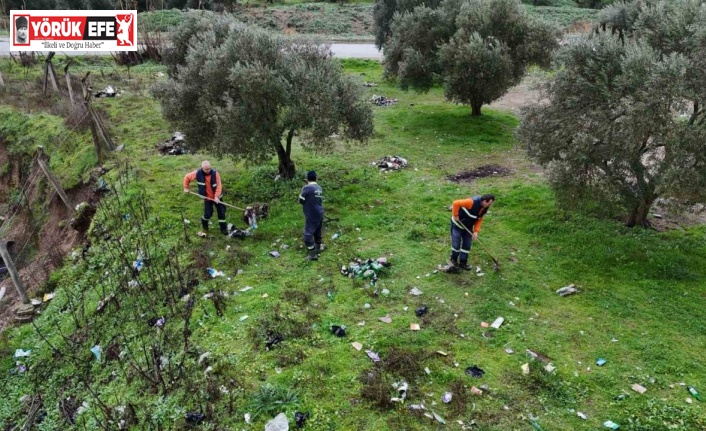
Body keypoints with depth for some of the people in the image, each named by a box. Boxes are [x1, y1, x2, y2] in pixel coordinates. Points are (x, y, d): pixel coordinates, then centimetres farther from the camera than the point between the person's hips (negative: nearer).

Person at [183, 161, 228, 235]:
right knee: (208, 213, -1)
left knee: (221, 212, 2)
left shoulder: (215, 173, -18)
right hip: (207, 197, 0)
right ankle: (204, 222, 33)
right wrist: (186, 188, 4)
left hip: (216, 197, 0)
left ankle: (223, 229, 15)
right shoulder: (198, 173, -15)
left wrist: (217, 196, -27)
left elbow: (219, 185, -18)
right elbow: (187, 177, 1)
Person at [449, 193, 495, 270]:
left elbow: (479, 220, 1)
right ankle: (453, 260, 21)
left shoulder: (484, 209, -8)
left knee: (467, 245, 7)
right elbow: (456, 203, -35)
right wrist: (455, 215, -26)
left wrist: (476, 231, -11)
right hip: (457, 224, -7)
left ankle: (463, 262, 20)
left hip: (468, 227, 7)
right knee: (456, 244, -3)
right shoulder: (472, 202, -33)